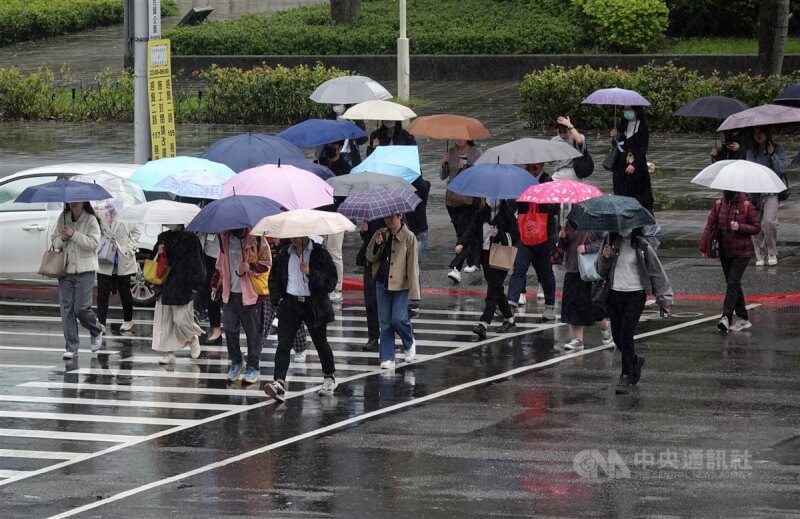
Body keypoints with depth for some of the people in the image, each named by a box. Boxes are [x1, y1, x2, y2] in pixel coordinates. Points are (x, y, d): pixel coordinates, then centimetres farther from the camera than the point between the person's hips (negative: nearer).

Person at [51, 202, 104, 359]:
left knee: (81, 308, -7)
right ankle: (71, 348, 6)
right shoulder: (63, 218, 8)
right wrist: (62, 239, -10)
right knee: (66, 308, 0)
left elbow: (93, 242, -15)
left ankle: (96, 331, 25)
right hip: (65, 269, 4)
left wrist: (73, 234, -19)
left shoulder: (91, 220, -5)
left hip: (85, 270, -4)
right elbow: (54, 241, 13)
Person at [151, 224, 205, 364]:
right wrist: (159, 253, -6)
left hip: (182, 286, -6)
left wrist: (195, 284, -11)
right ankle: (169, 353, 10)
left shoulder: (189, 238, -7)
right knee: (164, 320, 3)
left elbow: (195, 262, -7)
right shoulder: (163, 238, 10)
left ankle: (193, 339, 25)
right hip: (165, 287, 6)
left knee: (181, 319, -5)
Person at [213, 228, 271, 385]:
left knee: (253, 332, 2)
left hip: (250, 294, -4)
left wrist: (251, 267, -20)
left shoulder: (257, 240, -6)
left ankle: (253, 367, 12)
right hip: (230, 293, 4)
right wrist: (216, 285, 17)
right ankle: (236, 362, 23)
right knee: (230, 329, 7)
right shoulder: (225, 239, 8)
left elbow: (267, 265, -4)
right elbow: (220, 264, 19)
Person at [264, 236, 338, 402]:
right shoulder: (284, 253, 6)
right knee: (283, 343, -12)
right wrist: (277, 298, 3)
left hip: (314, 305, -2)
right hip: (290, 303, 2)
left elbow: (330, 280, -10)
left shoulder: (319, 253, -6)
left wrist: (310, 273, -23)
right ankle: (279, 384, -22)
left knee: (320, 343, 14)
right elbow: (274, 278, 18)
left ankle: (330, 377, 37)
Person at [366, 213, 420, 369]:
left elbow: (413, 264, -9)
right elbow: (371, 258, 8)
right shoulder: (381, 235, 6)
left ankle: (410, 343, 21)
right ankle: (387, 358, 9)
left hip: (401, 284, -5)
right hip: (382, 282, 5)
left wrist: (414, 290, -13)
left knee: (398, 319, -10)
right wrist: (376, 245, -12)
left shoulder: (408, 237, -8)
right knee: (385, 321, 4)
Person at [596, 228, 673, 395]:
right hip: (614, 294, 4)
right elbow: (600, 271, 11)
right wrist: (605, 258, -12)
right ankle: (635, 361, 38)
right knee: (617, 337, 9)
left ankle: (626, 378, -8)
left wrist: (664, 299, 1)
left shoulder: (642, 246, -6)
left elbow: (656, 271, 1)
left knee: (626, 335, -13)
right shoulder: (610, 242, 3)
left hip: (635, 295, -4)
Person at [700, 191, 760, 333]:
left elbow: (756, 228, -3)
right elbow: (710, 225, 0)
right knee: (733, 285, 10)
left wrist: (740, 227, -20)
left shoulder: (746, 206, -7)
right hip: (725, 252, 5)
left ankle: (726, 317, -21)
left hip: (741, 253, -5)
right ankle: (742, 318, 19)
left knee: (733, 284, -14)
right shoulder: (719, 205, 3)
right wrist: (704, 247, -6)